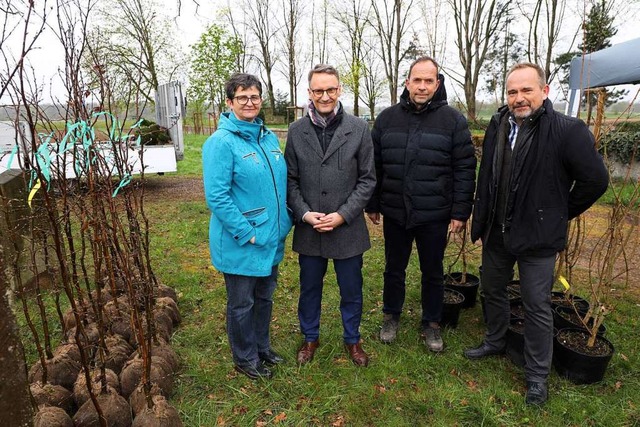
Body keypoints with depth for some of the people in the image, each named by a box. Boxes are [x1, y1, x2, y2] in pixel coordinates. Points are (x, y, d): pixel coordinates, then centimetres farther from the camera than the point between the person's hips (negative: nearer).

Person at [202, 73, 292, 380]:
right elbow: (217, 197, -19)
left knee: (265, 298, 22)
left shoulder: (270, 138, 7)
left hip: (271, 240, 7)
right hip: (240, 245, -7)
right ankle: (245, 358, 35)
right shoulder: (221, 142, -15)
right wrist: (247, 234, -20)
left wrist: (283, 223, 9)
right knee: (241, 304, 13)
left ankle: (261, 346, 45)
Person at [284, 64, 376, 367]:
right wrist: (304, 214, -11)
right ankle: (310, 337, 41)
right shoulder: (296, 131, 1)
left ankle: (352, 339, 39)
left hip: (348, 228, -1)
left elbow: (367, 179, -3)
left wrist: (343, 215, -12)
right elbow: (290, 180, 3)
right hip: (308, 228, 2)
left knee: (351, 290, 14)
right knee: (309, 288, 18)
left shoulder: (359, 129, -4)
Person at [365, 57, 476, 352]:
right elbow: (374, 166, 6)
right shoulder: (387, 118, 3)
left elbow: (465, 169, -4)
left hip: (434, 216, -1)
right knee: (394, 269, 17)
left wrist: (460, 211, -7)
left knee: (433, 273, 14)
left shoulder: (453, 120, -3)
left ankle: (431, 323, 35)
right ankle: (391, 316, 38)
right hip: (394, 213, 2)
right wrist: (372, 205, 6)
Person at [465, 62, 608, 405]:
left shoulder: (568, 130, -15)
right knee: (492, 291, 20)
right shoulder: (497, 126, 2)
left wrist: (560, 214, -2)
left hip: (537, 237, -5)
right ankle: (494, 342, 45)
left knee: (536, 306, 7)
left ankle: (537, 375, 26)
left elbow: (595, 180, -10)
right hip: (496, 233, 6)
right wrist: (481, 220, 10)